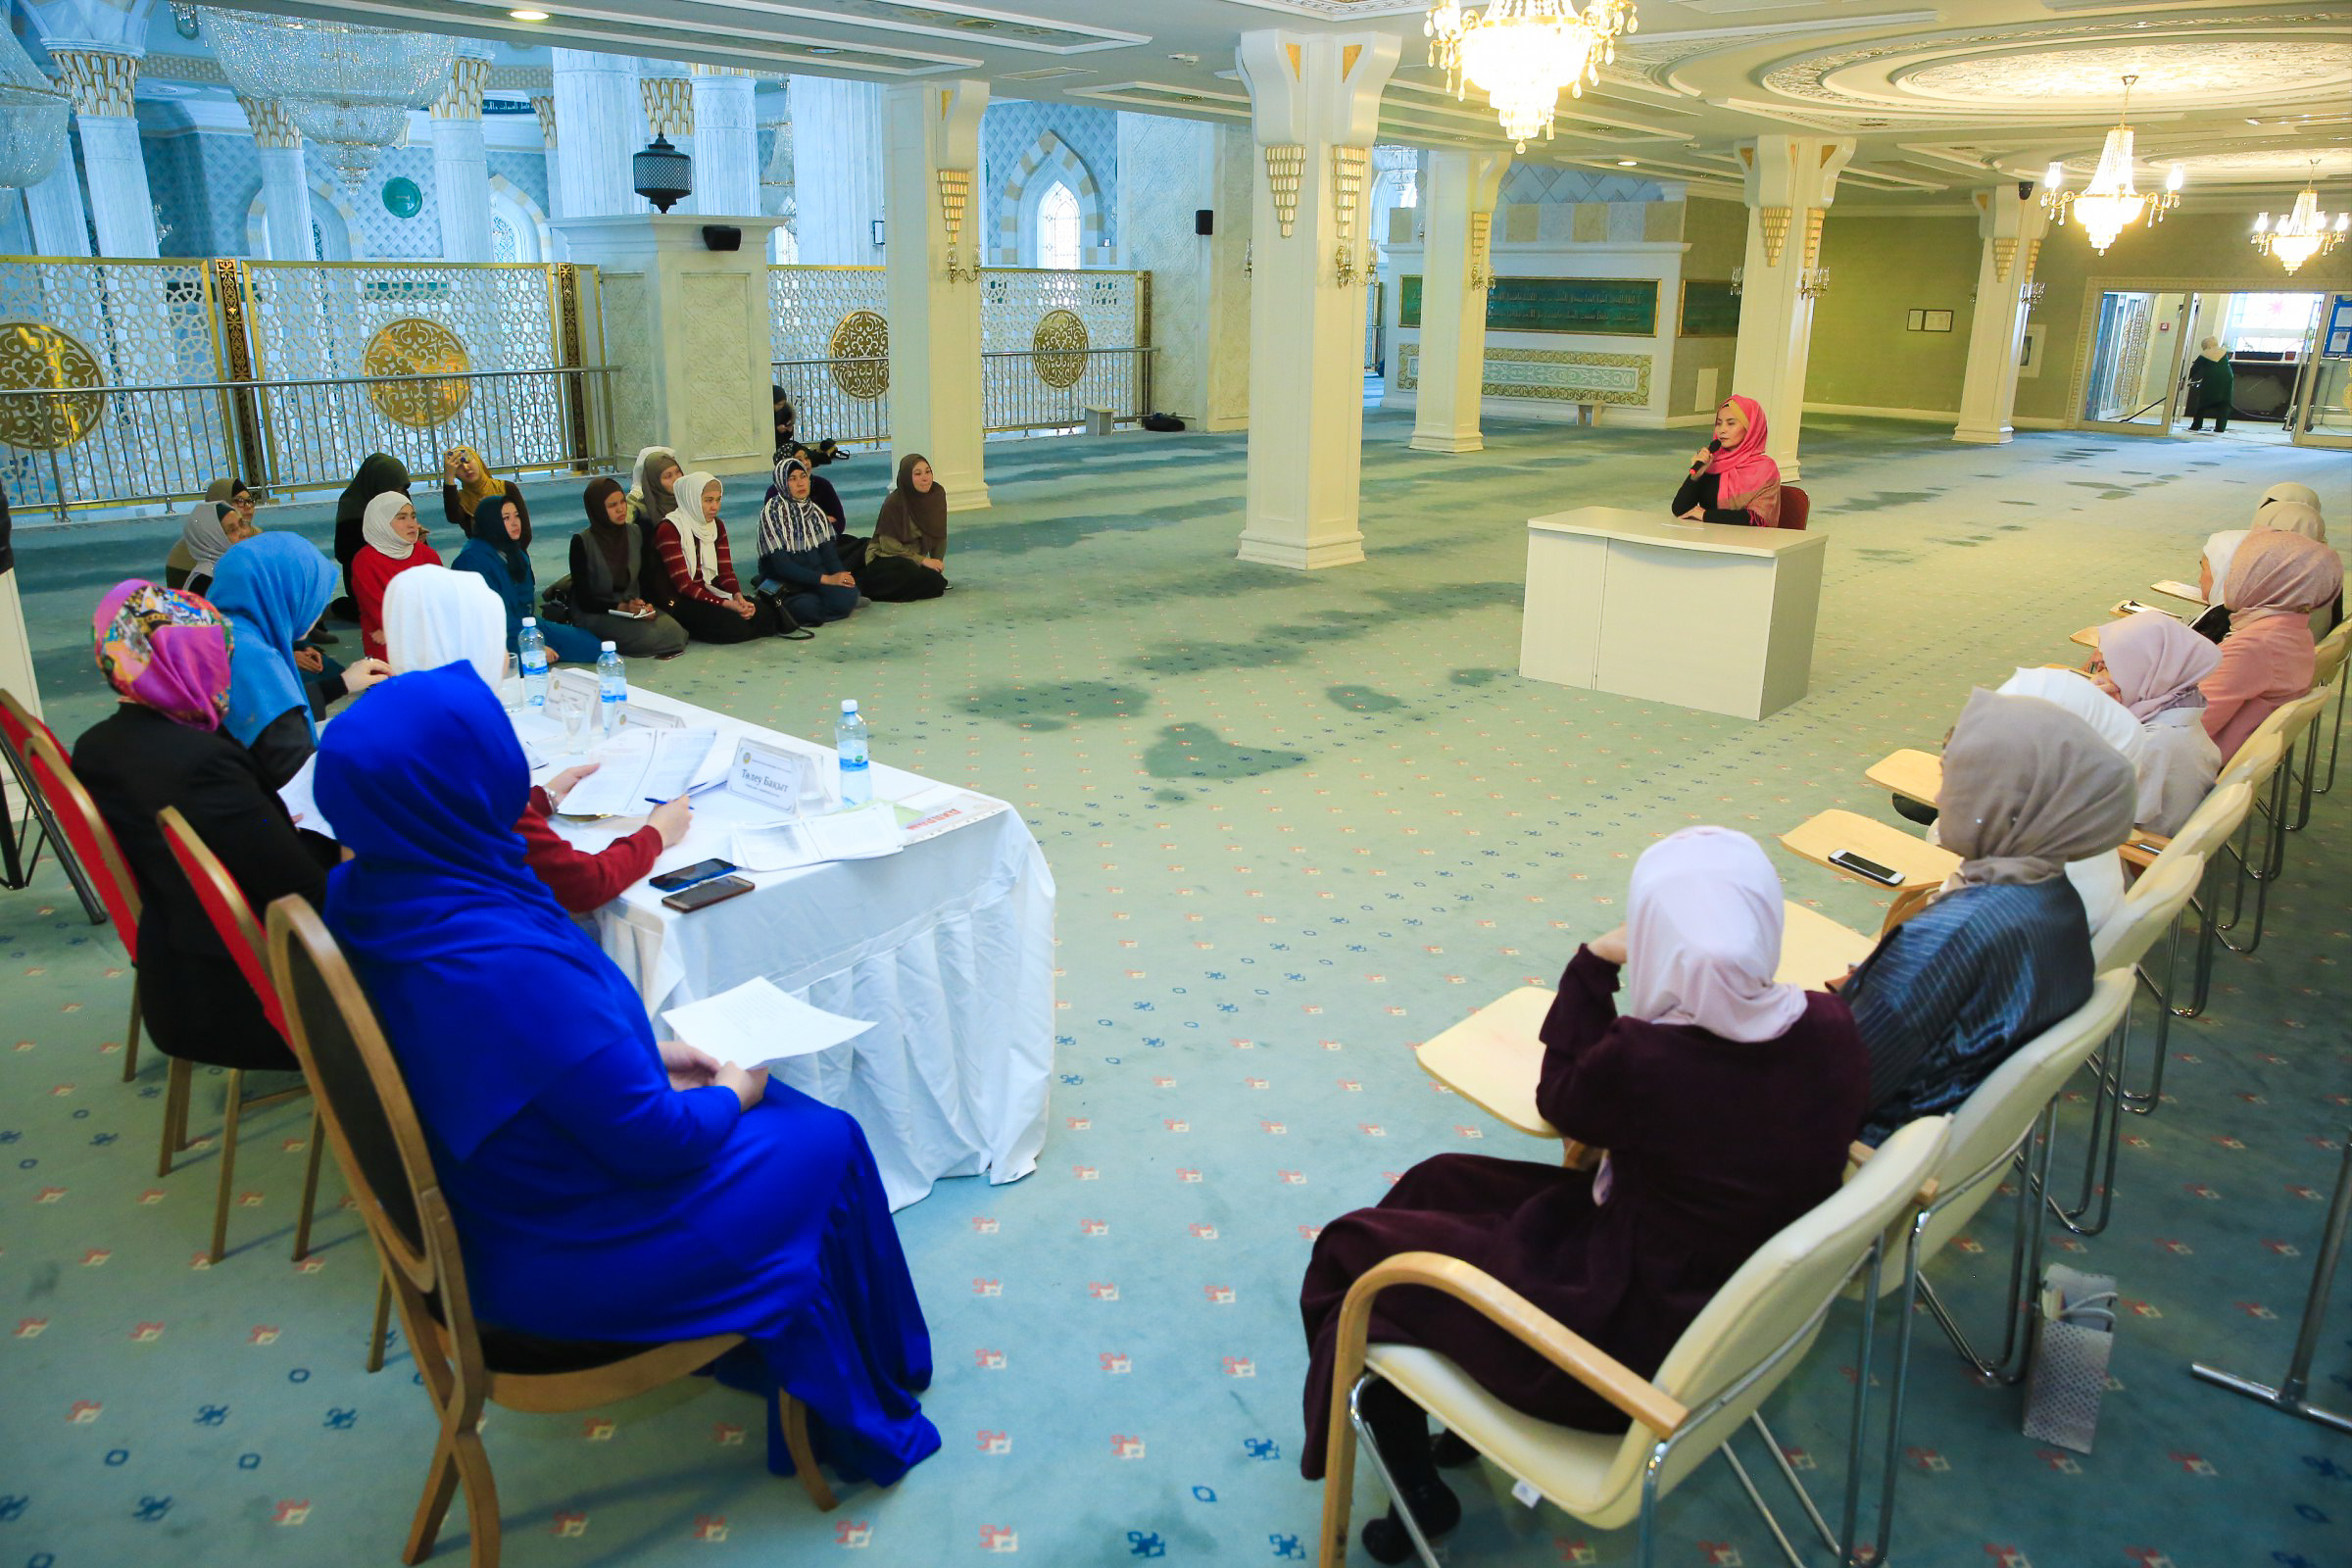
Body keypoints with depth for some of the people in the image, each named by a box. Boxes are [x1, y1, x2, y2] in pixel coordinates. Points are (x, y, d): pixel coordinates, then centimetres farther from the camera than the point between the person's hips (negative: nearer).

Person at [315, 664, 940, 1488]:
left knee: (778, 1113, 20)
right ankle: (861, 1412, 32)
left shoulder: (369, 894, -9)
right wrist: (728, 1096, -6)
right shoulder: (503, 963, -37)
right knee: (827, 1149, 9)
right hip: (559, 1259, -8)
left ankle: (763, 1345, 38)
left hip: (478, 1203, 8)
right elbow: (656, 1142, -26)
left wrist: (645, 1053, 5)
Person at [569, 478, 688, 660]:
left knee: (674, 629, -23)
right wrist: (621, 607, -23)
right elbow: (583, 599, -11)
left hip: (634, 607, 6)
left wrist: (647, 605, -13)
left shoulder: (635, 533, 5)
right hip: (594, 615, -6)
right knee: (649, 635, -31)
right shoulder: (582, 542, -10)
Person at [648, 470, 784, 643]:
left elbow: (726, 571, 5)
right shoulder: (669, 530, -12)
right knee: (733, 623, -31)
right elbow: (683, 584, -18)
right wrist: (727, 604, -26)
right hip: (678, 601, -6)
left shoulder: (716, 526, 11)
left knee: (765, 612, -18)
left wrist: (738, 596, -18)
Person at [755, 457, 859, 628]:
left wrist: (840, 576, -18)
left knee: (846, 596, -28)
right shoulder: (772, 511, -8)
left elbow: (828, 551, 6)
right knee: (808, 607, -37)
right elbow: (781, 564, -16)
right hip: (783, 583, -4)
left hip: (814, 577, 4)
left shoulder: (815, 511, 11)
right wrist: (826, 579, -22)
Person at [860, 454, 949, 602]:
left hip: (914, 557, 7)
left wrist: (937, 564, -1)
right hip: (886, 559, -7)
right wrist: (922, 560, -22)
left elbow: (940, 535, 3)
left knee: (937, 581, -18)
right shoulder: (894, 502, -20)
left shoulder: (937, 494, -7)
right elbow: (888, 544, -18)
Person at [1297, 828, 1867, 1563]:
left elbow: (1561, 1102, -8)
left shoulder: (1644, 1058, -32)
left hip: (1638, 1341, -7)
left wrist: (1594, 966, -4)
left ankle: (1416, 1488, 28)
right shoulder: (1832, 1028, -14)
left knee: (1354, 1253, 10)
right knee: (1438, 1185, 19)